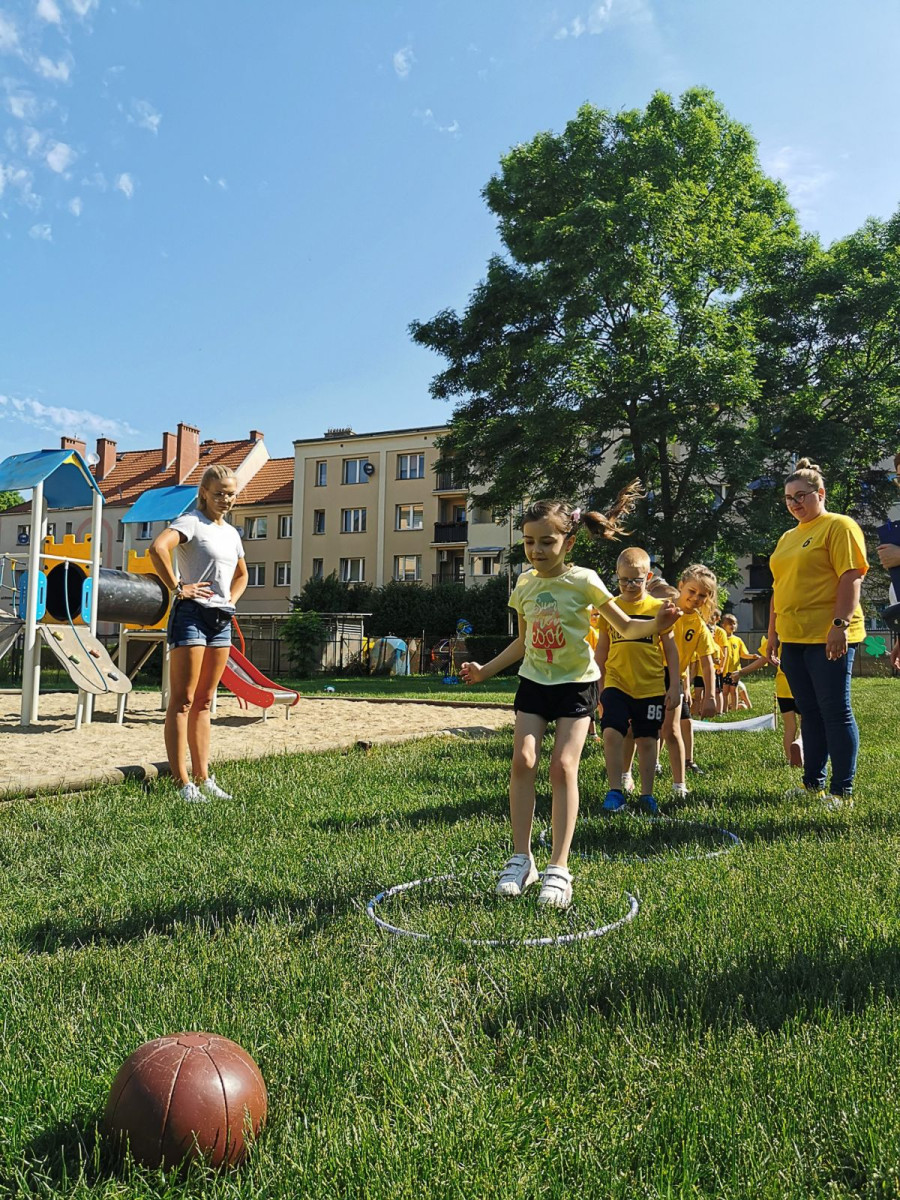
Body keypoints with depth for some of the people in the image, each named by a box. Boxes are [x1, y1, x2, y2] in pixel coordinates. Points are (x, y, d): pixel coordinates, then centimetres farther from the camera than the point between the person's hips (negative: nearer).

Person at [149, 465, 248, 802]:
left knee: (204, 702, 11)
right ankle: (183, 784, -4)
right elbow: (158, 548, -26)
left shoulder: (231, 532, 18)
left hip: (221, 619, 8)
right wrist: (177, 587, -20)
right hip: (192, 613, -8)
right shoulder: (191, 522, -6)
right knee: (182, 701, -5)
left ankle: (203, 779, 17)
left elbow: (242, 574, 32)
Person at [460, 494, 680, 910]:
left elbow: (625, 627, -5)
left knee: (563, 766, -13)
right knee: (523, 759, -11)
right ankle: (521, 859, 2)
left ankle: (559, 868, -6)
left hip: (576, 683, -4)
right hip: (534, 681, 4)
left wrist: (655, 625, -25)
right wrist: (485, 670, 16)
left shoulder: (583, 580, -9)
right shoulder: (524, 584, 3)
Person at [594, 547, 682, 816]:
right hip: (616, 684, 0)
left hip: (651, 687, 0)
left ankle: (646, 794, 21)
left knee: (647, 740, 7)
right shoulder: (609, 608, 4)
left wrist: (675, 685, 2)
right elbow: (602, 649, 12)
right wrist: (598, 685, 12)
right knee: (611, 733, -14)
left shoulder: (658, 608, 1)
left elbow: (670, 649, 6)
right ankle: (615, 791, -3)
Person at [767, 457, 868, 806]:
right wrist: (773, 634, 18)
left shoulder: (839, 526, -4)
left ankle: (843, 790, 4)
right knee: (810, 713, 11)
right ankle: (813, 784, 19)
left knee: (835, 712, -3)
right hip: (793, 639, 7)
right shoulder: (787, 538, 19)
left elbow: (851, 578, -13)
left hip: (828, 637, -7)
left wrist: (840, 624, -22)